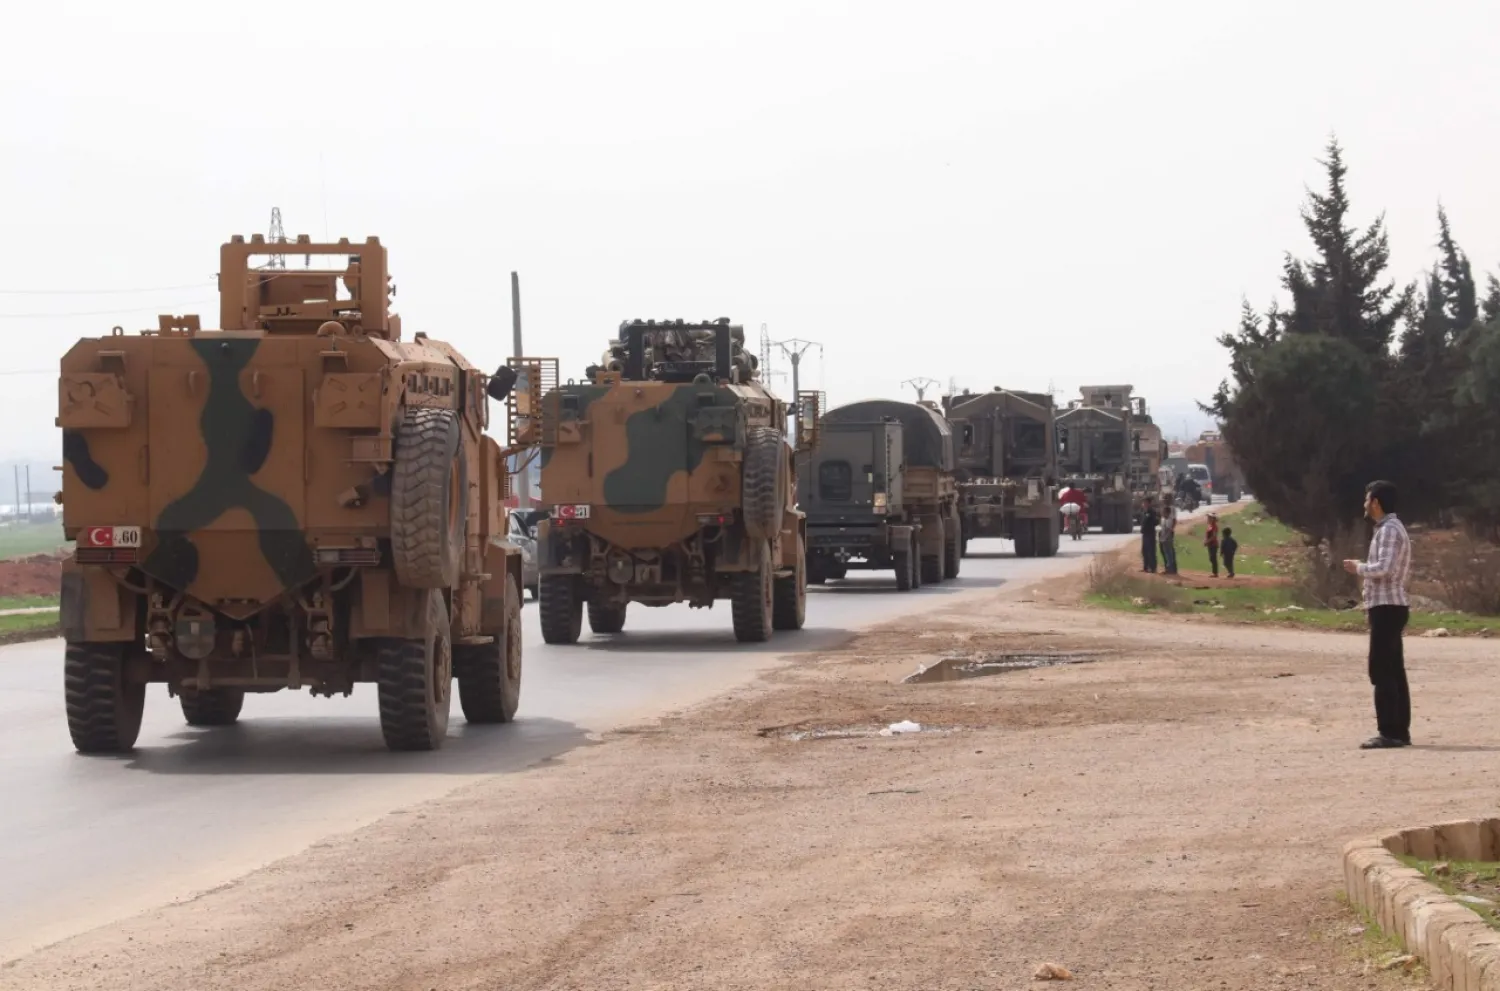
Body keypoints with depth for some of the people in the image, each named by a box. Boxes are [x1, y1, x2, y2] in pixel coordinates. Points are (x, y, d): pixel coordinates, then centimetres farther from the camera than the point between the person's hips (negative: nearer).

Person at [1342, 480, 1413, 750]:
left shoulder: (1389, 530, -14)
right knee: (1394, 671, 10)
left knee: (1382, 671, -11)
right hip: (1389, 606, 10)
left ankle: (1390, 732, -12)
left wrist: (1359, 568, -9)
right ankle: (1399, 731, 11)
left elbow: (1384, 568, -26)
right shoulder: (1391, 529, 19)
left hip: (1387, 607, -10)